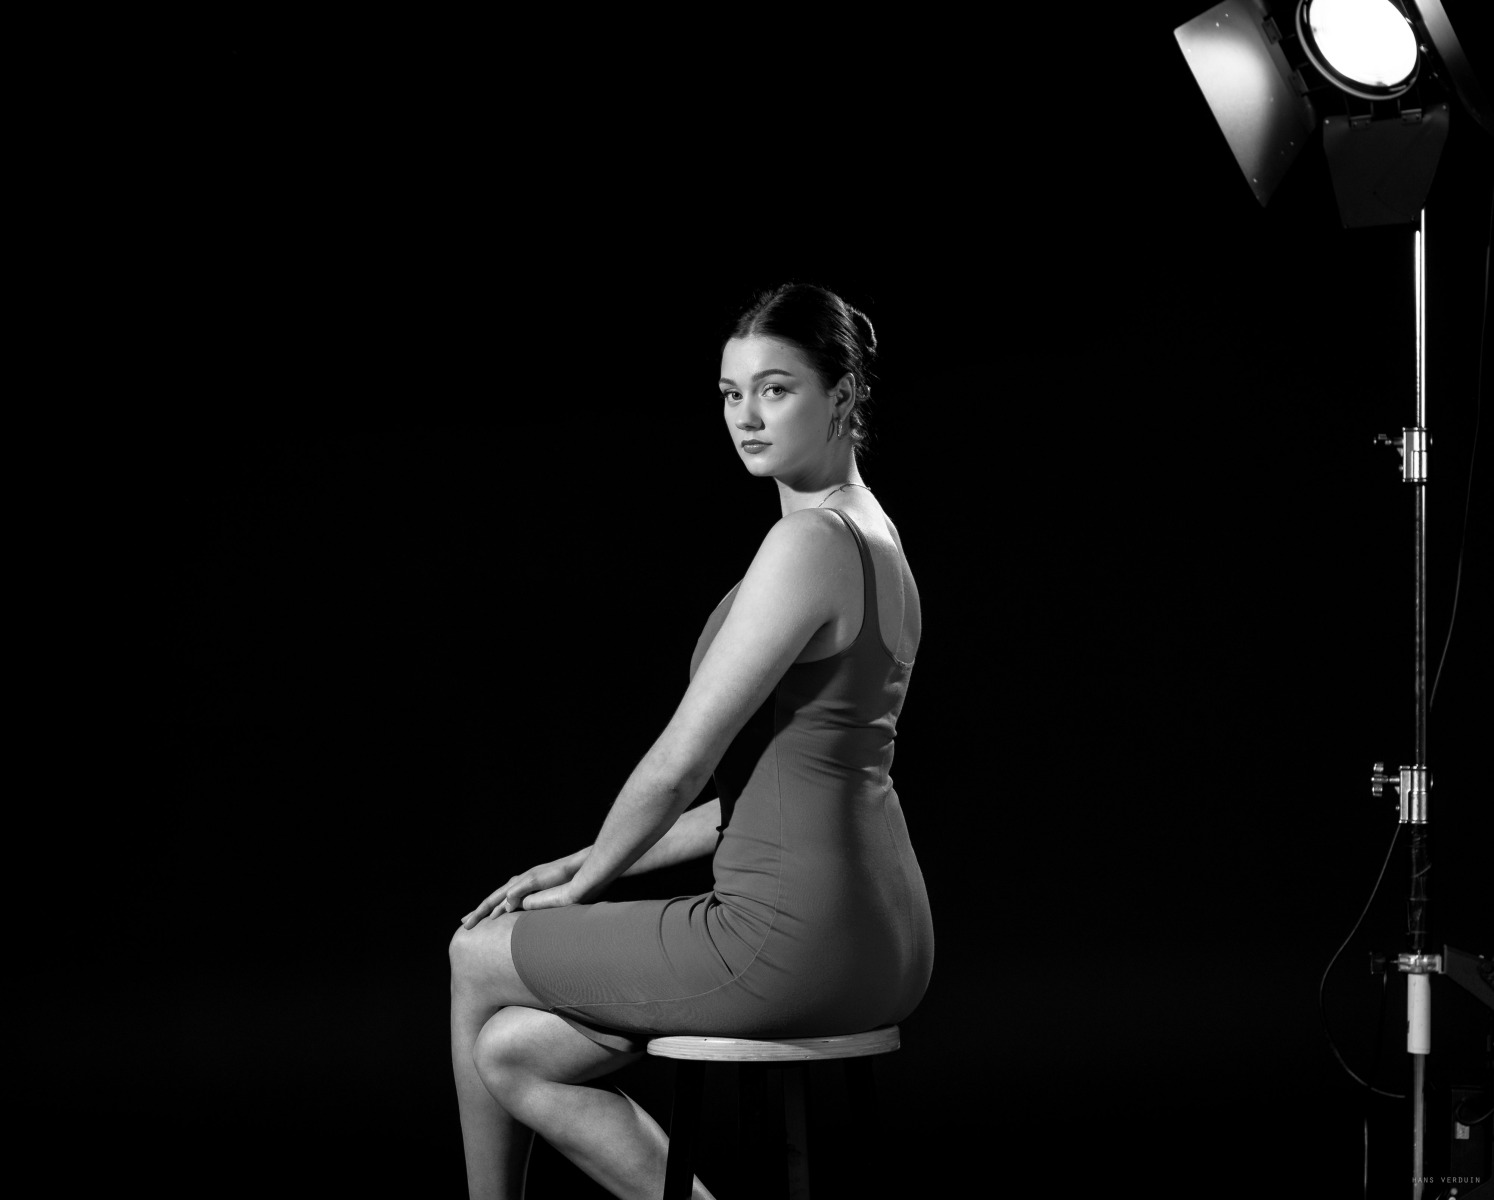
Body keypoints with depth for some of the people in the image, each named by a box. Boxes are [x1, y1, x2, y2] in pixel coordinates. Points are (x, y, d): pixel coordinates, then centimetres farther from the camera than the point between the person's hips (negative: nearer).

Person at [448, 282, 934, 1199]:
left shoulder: (809, 543, -16)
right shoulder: (875, 538, 15)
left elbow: (682, 762, -14)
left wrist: (589, 882, 4)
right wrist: (601, 864, 16)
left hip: (791, 935, -9)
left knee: (479, 957, 12)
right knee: (514, 1052, 15)